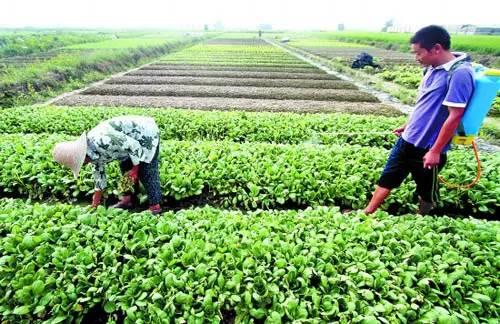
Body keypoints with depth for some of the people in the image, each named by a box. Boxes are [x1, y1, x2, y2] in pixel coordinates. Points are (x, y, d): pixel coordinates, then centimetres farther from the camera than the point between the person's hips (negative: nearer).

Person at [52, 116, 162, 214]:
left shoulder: (101, 141, -31)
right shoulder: (92, 150, 1)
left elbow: (133, 145, -27)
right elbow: (99, 169, 16)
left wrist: (135, 168, -15)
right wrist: (96, 199, 23)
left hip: (147, 134, -10)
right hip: (134, 138, 10)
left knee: (146, 173, -10)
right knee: (125, 166, 14)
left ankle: (155, 206, -1)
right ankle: (129, 199, 25)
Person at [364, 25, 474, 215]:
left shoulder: (459, 73, -21)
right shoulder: (433, 68, 4)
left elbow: (454, 116, -22)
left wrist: (435, 151, -19)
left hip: (428, 148, -8)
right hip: (408, 140, 8)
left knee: (426, 190, 14)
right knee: (387, 178, 14)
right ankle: (367, 213, 27)